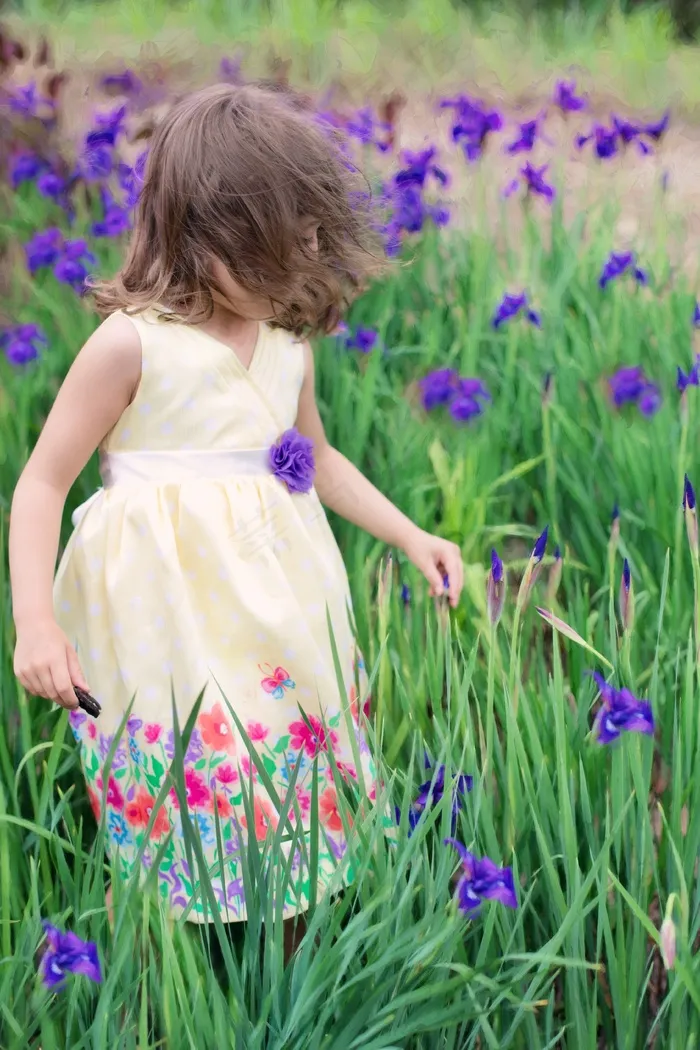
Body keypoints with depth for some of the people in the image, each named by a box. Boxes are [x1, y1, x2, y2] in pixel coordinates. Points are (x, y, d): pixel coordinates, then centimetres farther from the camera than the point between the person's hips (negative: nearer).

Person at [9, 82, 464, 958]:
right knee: (174, 824, -4)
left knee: (291, 803, 10)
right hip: (167, 615, -6)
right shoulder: (131, 345, -13)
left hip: (277, 608, 6)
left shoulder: (290, 345, 5)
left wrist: (408, 535, 17)